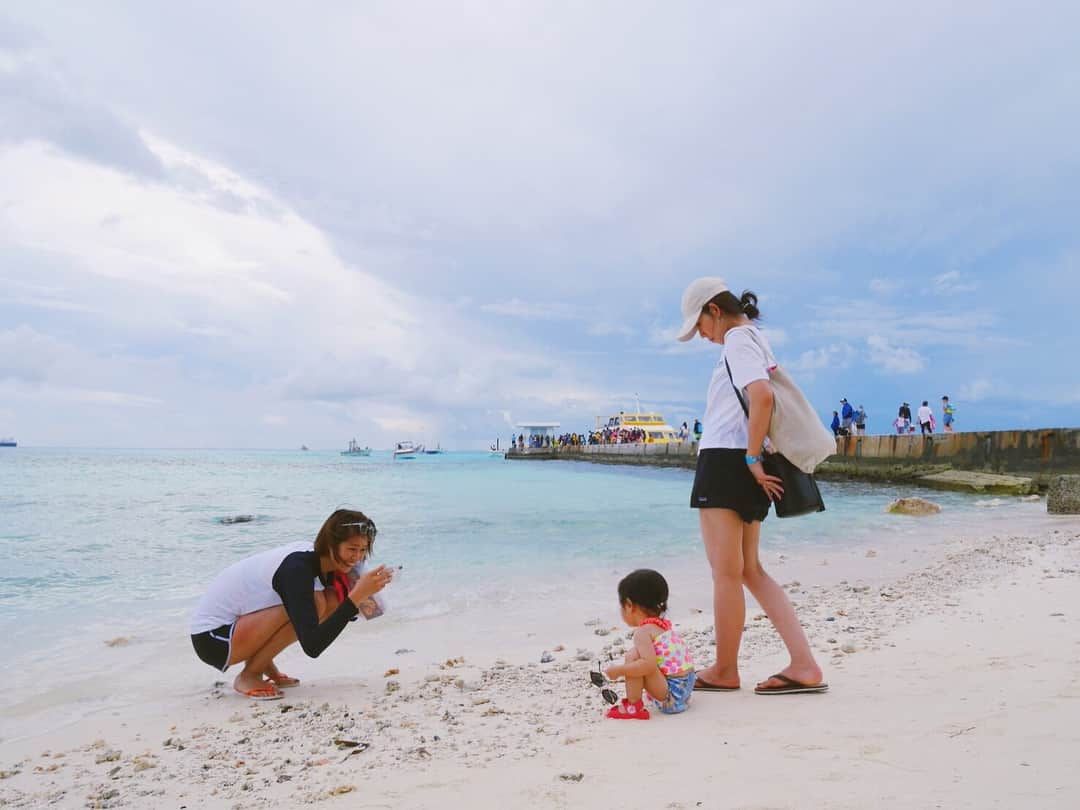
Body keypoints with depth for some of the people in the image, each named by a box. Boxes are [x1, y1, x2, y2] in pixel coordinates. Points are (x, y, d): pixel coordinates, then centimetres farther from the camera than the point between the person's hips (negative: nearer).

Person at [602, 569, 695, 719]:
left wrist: (618, 670, -21)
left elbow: (649, 665, -30)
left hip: (671, 695, -10)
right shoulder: (663, 625, 12)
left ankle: (633, 707, -9)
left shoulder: (643, 632, -15)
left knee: (633, 656, -19)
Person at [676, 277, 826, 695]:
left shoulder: (737, 339, -9)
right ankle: (804, 665, 9)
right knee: (751, 570, 12)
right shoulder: (756, 339, 21)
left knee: (726, 572, 0)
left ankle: (724, 671, 12)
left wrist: (752, 458, -21)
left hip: (725, 461, -10)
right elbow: (764, 397, 26)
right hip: (742, 464, 10)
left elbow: (762, 395, -26)